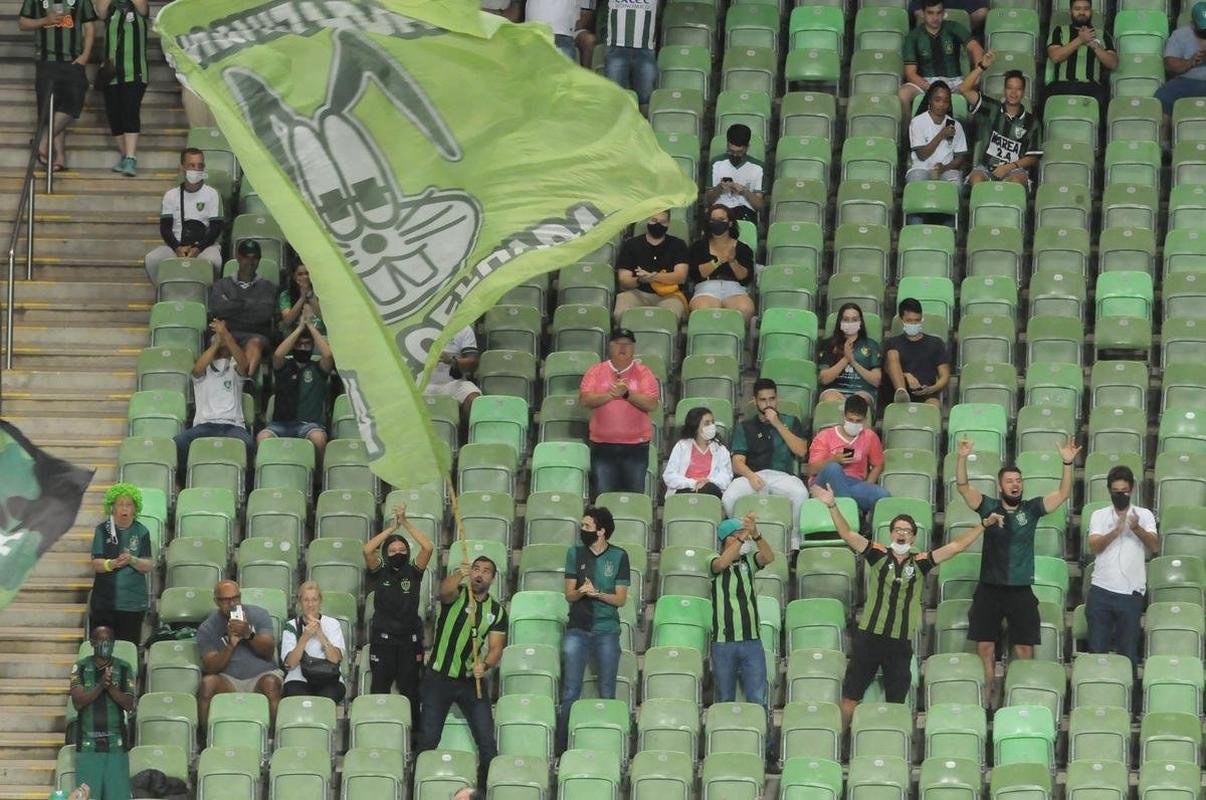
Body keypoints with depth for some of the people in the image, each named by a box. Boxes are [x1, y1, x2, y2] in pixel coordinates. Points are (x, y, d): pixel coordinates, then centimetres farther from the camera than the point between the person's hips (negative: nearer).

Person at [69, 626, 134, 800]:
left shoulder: (124, 669, 6)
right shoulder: (80, 668, 6)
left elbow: (129, 705, -2)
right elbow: (78, 702, -5)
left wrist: (111, 686, -17)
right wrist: (101, 685, -18)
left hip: (116, 744, 0)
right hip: (88, 744, 0)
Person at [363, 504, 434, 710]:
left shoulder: (413, 571, 4)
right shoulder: (380, 572, 3)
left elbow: (428, 548, -10)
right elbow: (367, 550, -14)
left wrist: (406, 523, -11)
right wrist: (391, 528, -10)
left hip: (410, 638, 0)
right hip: (382, 638, 0)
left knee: (410, 691, 3)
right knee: (379, 689, 3)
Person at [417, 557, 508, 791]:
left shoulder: (497, 611, 5)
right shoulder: (457, 595, -5)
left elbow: (496, 648, 0)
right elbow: (444, 590, -30)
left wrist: (485, 664, -22)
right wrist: (459, 575, -51)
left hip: (472, 681, 2)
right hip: (438, 677, -2)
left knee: (487, 744, -3)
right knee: (428, 741, 1)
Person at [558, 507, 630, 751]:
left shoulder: (618, 556, 1)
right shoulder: (575, 553, 7)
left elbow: (621, 599, 0)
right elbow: (569, 595, 5)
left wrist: (597, 593, -17)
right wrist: (581, 592, -18)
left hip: (607, 630, -1)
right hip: (577, 628, 1)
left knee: (607, 693, 2)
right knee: (570, 691, -3)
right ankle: (562, 747, -2)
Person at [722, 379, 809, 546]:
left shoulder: (790, 422, 21)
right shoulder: (745, 427, 18)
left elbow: (801, 451, 3)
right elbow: (738, 462, 5)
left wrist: (778, 425, -1)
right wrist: (750, 475, -19)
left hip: (782, 475, 0)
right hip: (753, 475, 0)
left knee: (800, 494, -36)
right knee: (729, 498, -33)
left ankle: (795, 541, -16)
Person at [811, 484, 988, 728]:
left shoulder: (920, 563, 4)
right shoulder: (878, 556, 1)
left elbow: (955, 547, 3)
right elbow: (847, 534, -7)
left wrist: (983, 526, -3)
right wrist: (832, 506, -20)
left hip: (901, 642, 1)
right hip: (868, 635, -1)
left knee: (896, 703, 8)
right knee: (850, 698, 2)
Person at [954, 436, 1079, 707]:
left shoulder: (1031, 509, 3)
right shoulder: (988, 507, 2)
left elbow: (1062, 494, -5)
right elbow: (963, 487, -7)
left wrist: (1068, 464, -19)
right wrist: (961, 459, -23)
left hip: (1021, 591, 0)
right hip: (989, 590, 0)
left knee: (1024, 648, 1)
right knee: (985, 647, 1)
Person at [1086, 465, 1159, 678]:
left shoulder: (1144, 515, 7)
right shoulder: (1099, 515, 9)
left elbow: (1155, 546, -7)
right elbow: (1094, 546, -6)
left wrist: (1137, 528, -25)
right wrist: (1116, 531, -23)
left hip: (1131, 592, -1)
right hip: (1101, 590, 1)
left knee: (1128, 651, 2)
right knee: (1097, 648, 3)